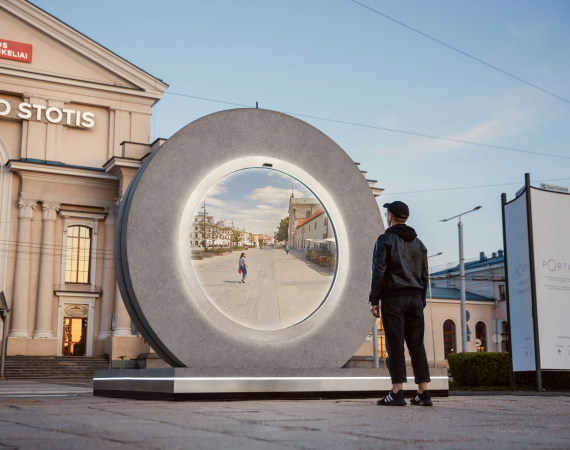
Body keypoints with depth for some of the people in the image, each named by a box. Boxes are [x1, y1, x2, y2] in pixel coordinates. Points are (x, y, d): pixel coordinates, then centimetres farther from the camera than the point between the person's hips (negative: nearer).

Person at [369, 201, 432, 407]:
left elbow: (378, 271, -9)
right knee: (417, 345, 5)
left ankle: (397, 393, -8)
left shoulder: (385, 239, -2)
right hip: (414, 298, 5)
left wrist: (374, 300, -8)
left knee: (395, 345, -6)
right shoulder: (418, 243, 16)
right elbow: (424, 276, 16)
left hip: (393, 298, -5)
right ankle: (423, 394, 5)